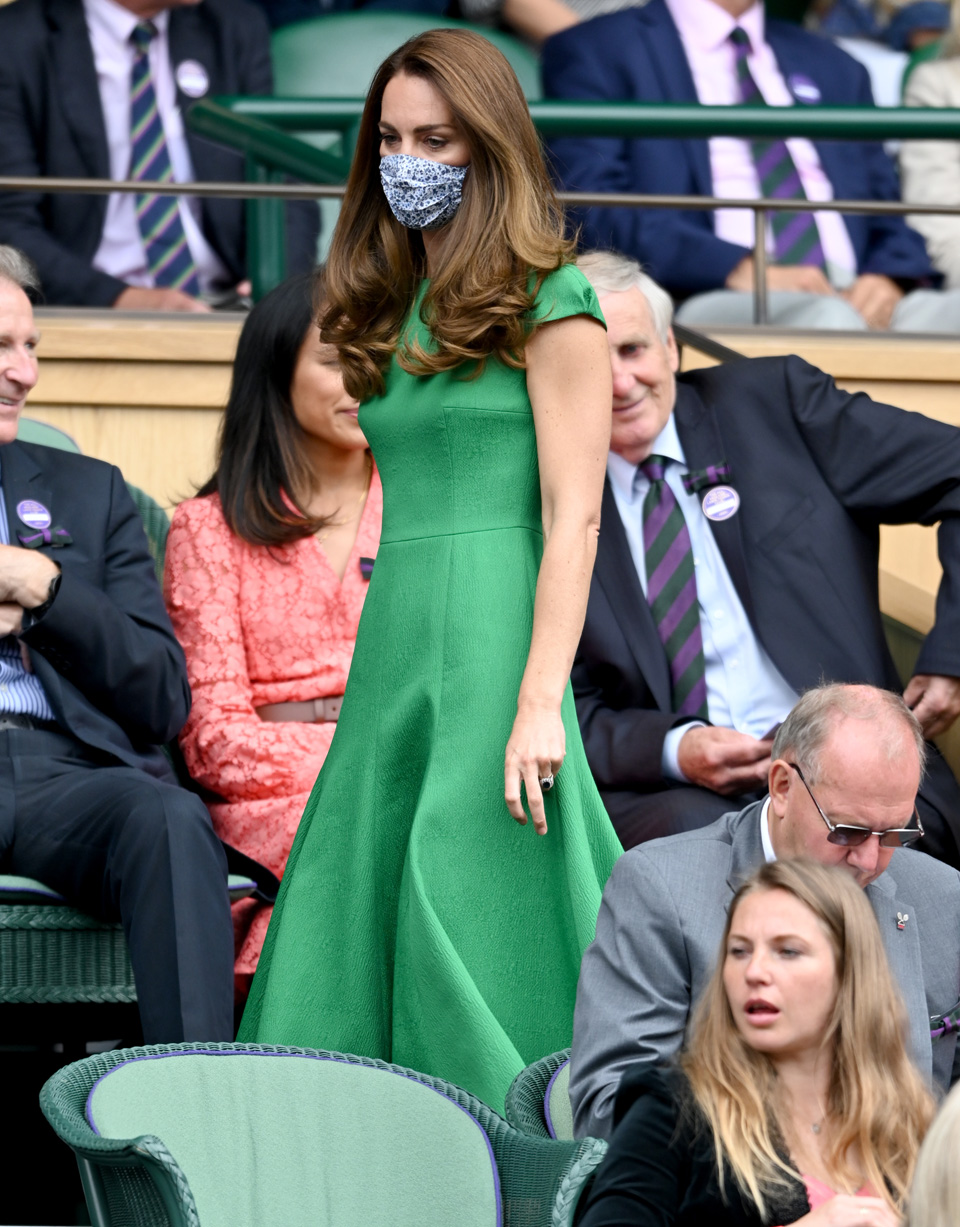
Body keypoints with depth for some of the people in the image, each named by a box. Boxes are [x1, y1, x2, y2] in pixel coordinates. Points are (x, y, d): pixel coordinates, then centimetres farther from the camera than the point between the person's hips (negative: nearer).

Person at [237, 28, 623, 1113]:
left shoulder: (547, 301, -4)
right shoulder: (395, 309, 18)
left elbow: (574, 520, -9)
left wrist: (540, 704, -16)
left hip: (490, 647, -8)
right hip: (391, 648, 8)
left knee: (473, 934, -9)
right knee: (356, 928, 3)